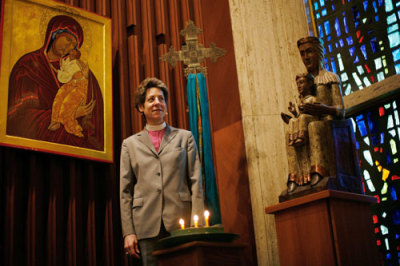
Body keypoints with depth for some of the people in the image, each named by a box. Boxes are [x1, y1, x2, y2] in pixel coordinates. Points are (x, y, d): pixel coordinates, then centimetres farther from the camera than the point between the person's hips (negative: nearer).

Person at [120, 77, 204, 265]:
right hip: (147, 226, 0)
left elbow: (196, 181, 7)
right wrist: (128, 232, 0)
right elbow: (125, 191, 10)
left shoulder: (185, 137, 14)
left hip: (181, 222, 0)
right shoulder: (130, 144, 15)